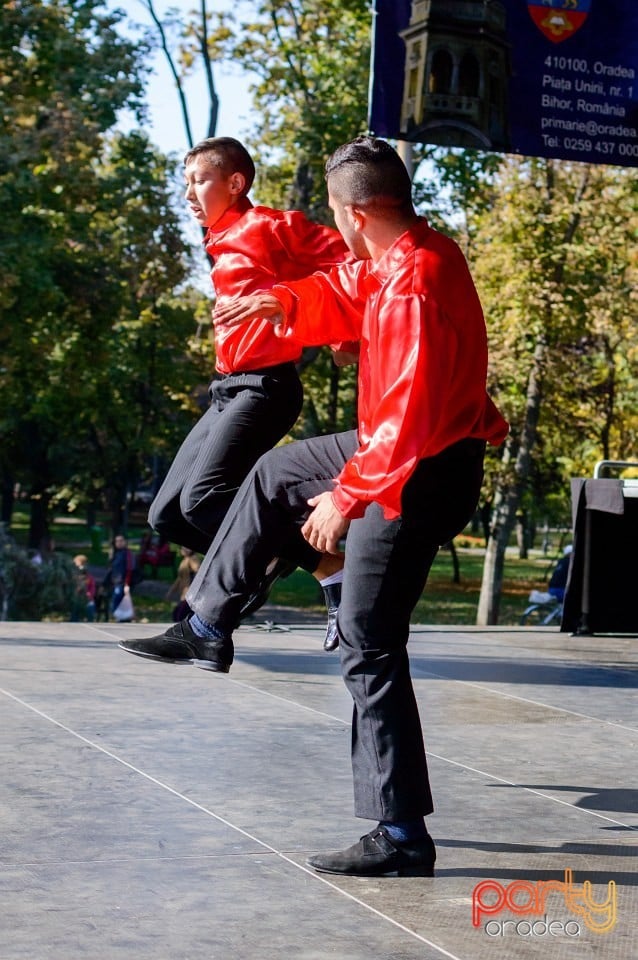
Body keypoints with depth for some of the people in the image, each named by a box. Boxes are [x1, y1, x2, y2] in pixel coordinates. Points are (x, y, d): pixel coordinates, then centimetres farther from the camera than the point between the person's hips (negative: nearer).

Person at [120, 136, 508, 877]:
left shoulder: (414, 286, -27)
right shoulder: (408, 255, 3)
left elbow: (410, 419, -30)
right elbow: (347, 295, 19)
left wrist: (348, 496, -22)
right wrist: (286, 303, 0)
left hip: (418, 476, -10)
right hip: (396, 447, 10)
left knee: (369, 649, -6)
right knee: (275, 474, 26)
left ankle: (401, 836, 0)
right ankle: (207, 629, 35)